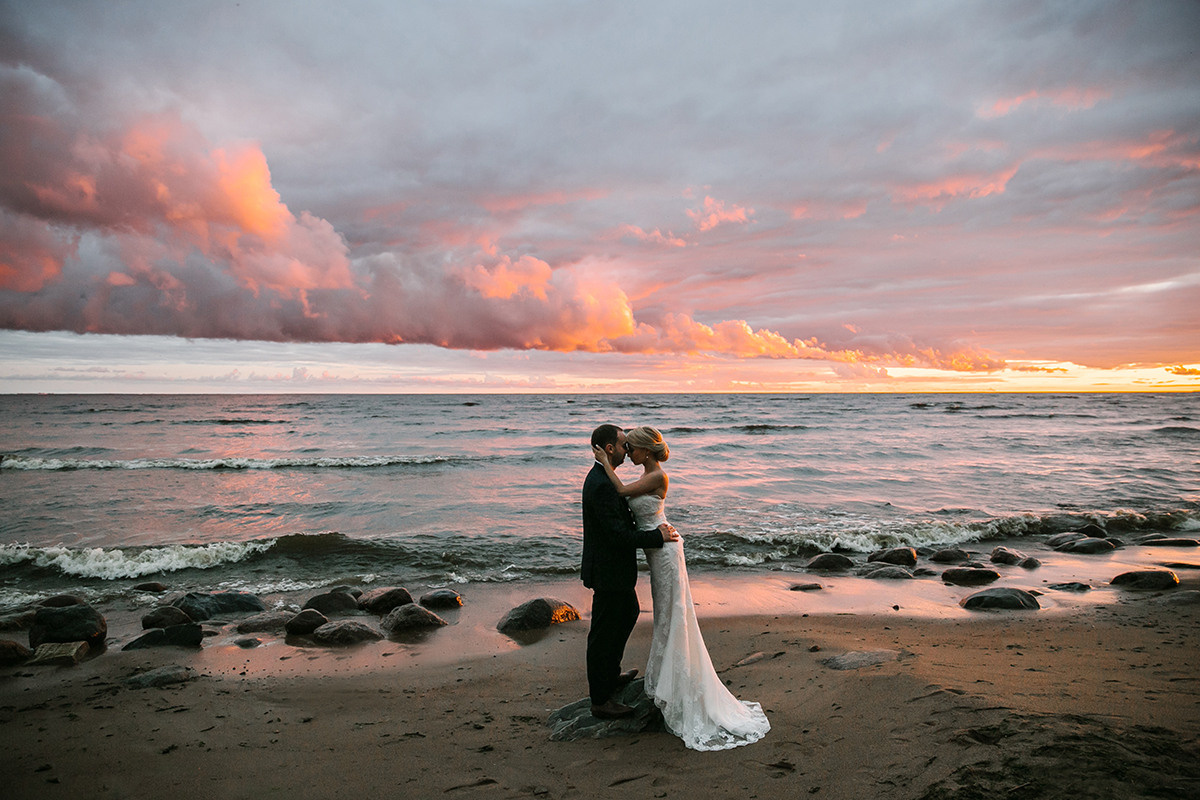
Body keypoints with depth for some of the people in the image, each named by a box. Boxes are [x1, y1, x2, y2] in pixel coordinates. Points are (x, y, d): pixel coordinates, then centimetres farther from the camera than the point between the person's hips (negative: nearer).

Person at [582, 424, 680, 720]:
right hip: (608, 571, -11)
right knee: (604, 632, 3)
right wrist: (658, 536, -19)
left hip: (615, 568, 11)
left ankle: (610, 675, 44)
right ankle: (600, 699, 18)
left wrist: (656, 531, 10)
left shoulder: (601, 478, 8)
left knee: (629, 613, 27)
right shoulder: (601, 485, -26)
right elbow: (618, 534, -28)